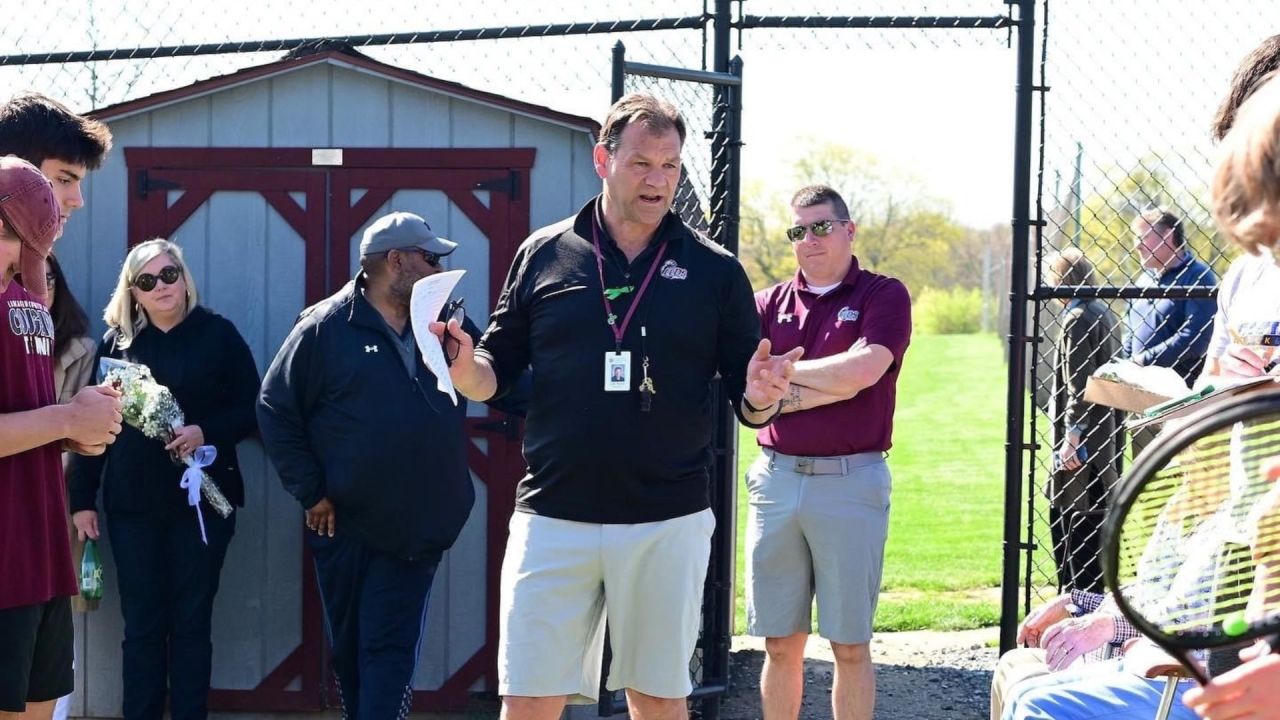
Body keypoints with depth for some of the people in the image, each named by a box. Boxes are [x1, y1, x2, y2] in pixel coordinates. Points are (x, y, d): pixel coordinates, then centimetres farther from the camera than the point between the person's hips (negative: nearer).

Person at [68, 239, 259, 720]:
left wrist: (206, 433, -19)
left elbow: (251, 409, -1)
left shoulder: (218, 334, 0)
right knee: (141, 623, 5)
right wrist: (82, 499, 3)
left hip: (201, 498, -1)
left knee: (191, 621, 5)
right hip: (132, 503, 1)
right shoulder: (117, 341, 5)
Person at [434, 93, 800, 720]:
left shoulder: (714, 271, 3)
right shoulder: (544, 254, 5)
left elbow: (746, 402, 4)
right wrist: (464, 367, -13)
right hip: (554, 518, 0)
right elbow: (496, 374, 9)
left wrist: (761, 398, -19)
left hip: (669, 521, 0)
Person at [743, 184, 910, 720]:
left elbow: (862, 370, -16)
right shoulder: (769, 304, 10)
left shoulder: (884, 296, 1)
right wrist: (827, 387, -9)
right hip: (776, 477, 3)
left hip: (851, 481, -3)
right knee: (780, 644, 9)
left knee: (850, 645, 3)